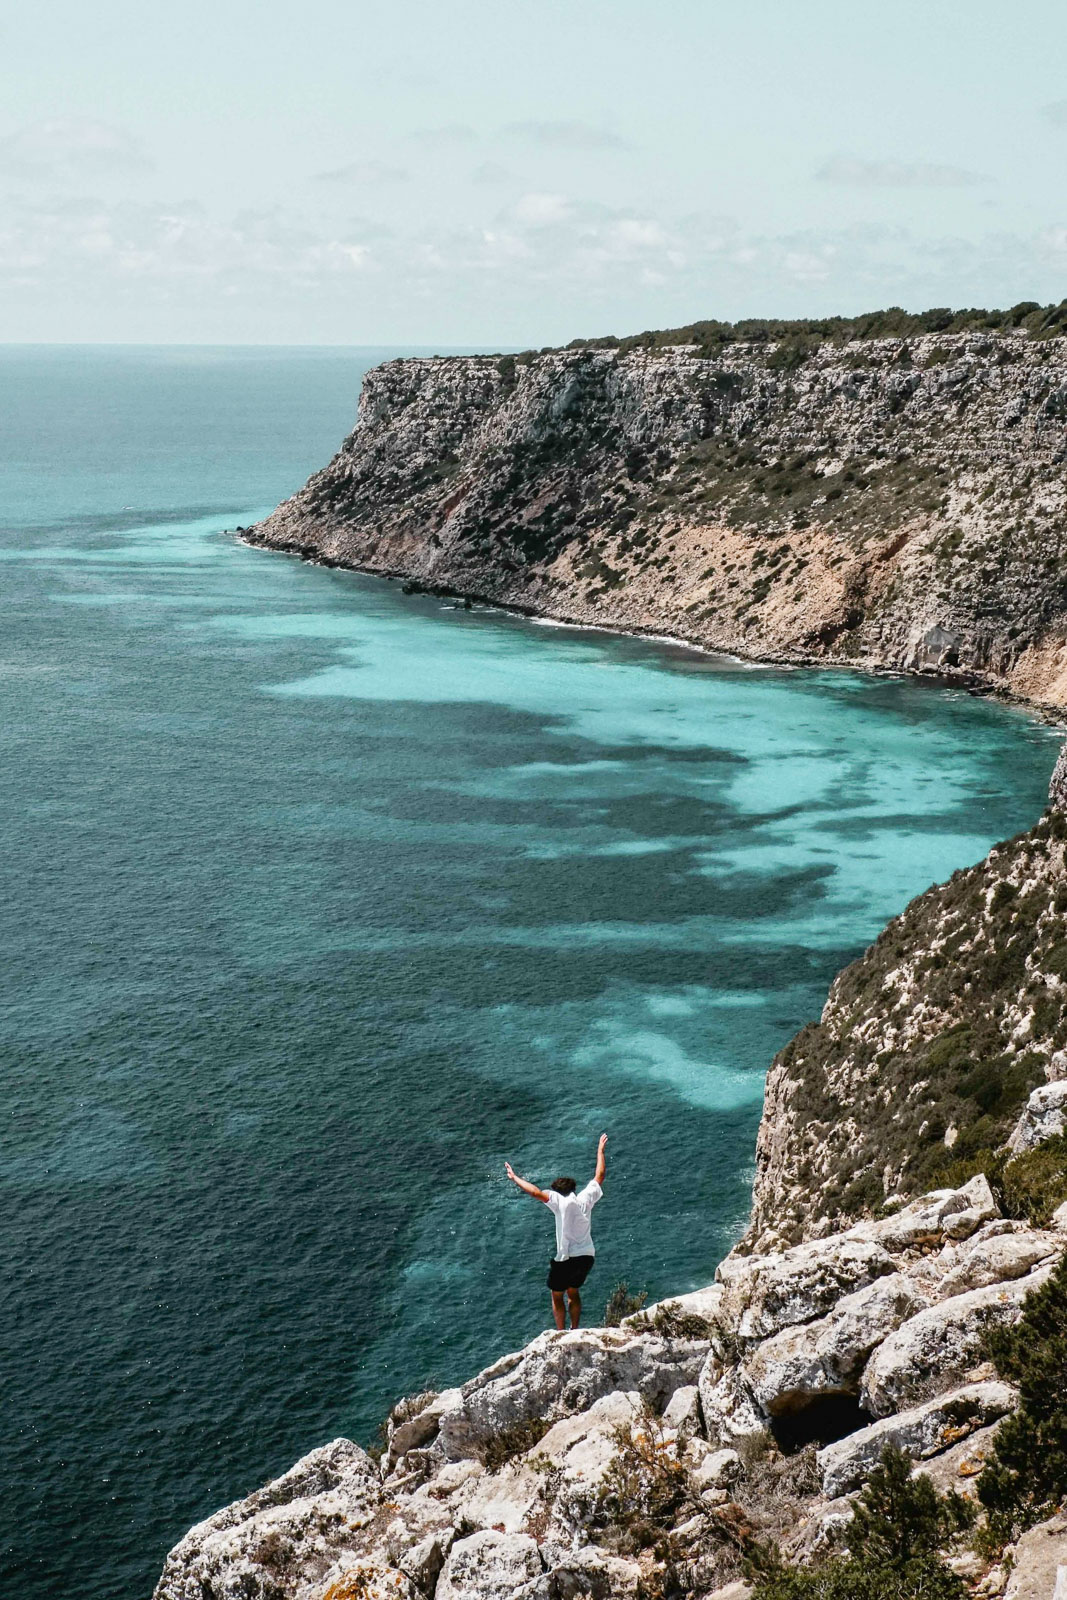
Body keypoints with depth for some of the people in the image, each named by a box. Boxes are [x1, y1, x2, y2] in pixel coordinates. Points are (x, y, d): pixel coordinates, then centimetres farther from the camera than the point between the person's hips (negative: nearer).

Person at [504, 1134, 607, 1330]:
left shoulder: (559, 1201, -13)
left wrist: (514, 1177, -15)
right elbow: (600, 1175, 12)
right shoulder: (585, 1198, 1)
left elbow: (536, 1192, -25)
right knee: (573, 1293, 26)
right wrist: (600, 1151, 23)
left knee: (557, 1297, 15)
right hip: (587, 1257, 5)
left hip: (566, 1258, -5)